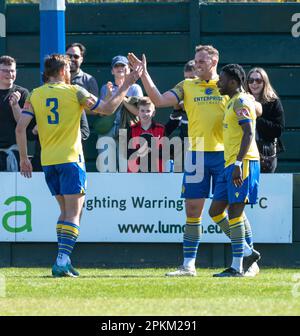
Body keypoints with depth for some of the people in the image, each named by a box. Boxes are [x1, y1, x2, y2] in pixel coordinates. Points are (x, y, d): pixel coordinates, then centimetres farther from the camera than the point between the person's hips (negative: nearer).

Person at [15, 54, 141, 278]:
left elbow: (20, 127, -2)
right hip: (70, 159, -5)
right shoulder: (75, 92, -4)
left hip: (48, 161, 5)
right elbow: (108, 109, -1)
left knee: (66, 210, 18)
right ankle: (62, 262, -19)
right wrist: (125, 87, 10)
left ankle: (63, 261, 11)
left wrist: (24, 158, 5)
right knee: (73, 213, -5)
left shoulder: (35, 95, 6)